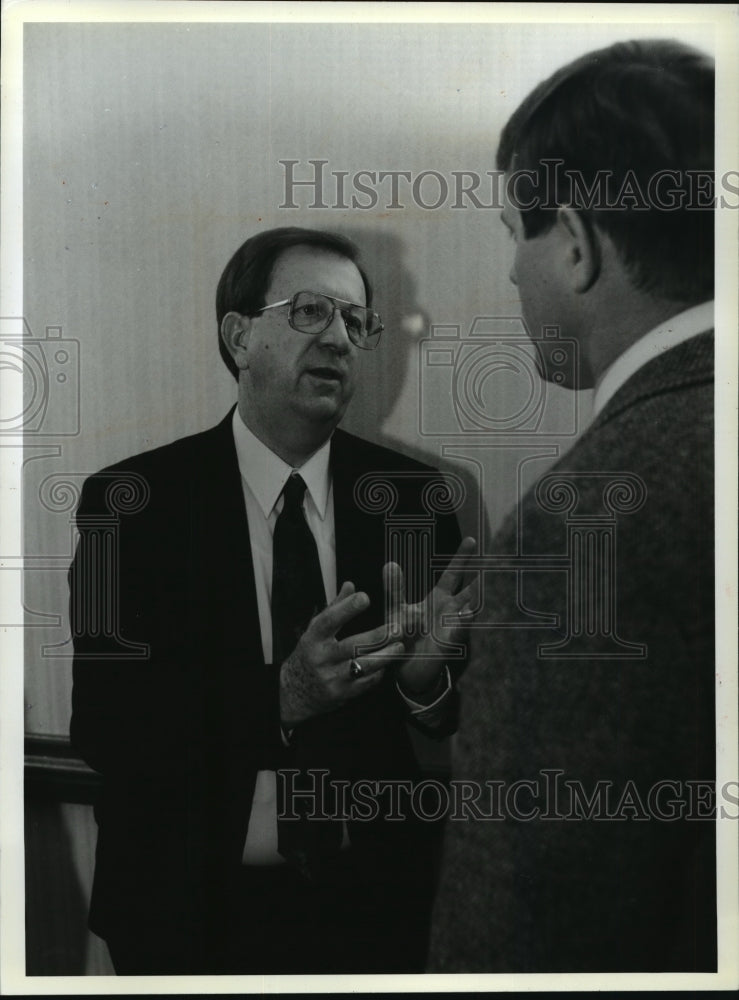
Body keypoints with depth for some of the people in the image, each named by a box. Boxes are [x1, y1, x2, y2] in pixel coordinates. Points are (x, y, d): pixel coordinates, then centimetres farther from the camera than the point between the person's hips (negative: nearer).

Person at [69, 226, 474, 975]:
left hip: (374, 900, 2)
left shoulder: (412, 494, -5)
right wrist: (282, 695, -29)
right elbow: (102, 727, -16)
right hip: (193, 902, -2)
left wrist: (425, 672, -24)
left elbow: (464, 720, -2)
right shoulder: (132, 500, -11)